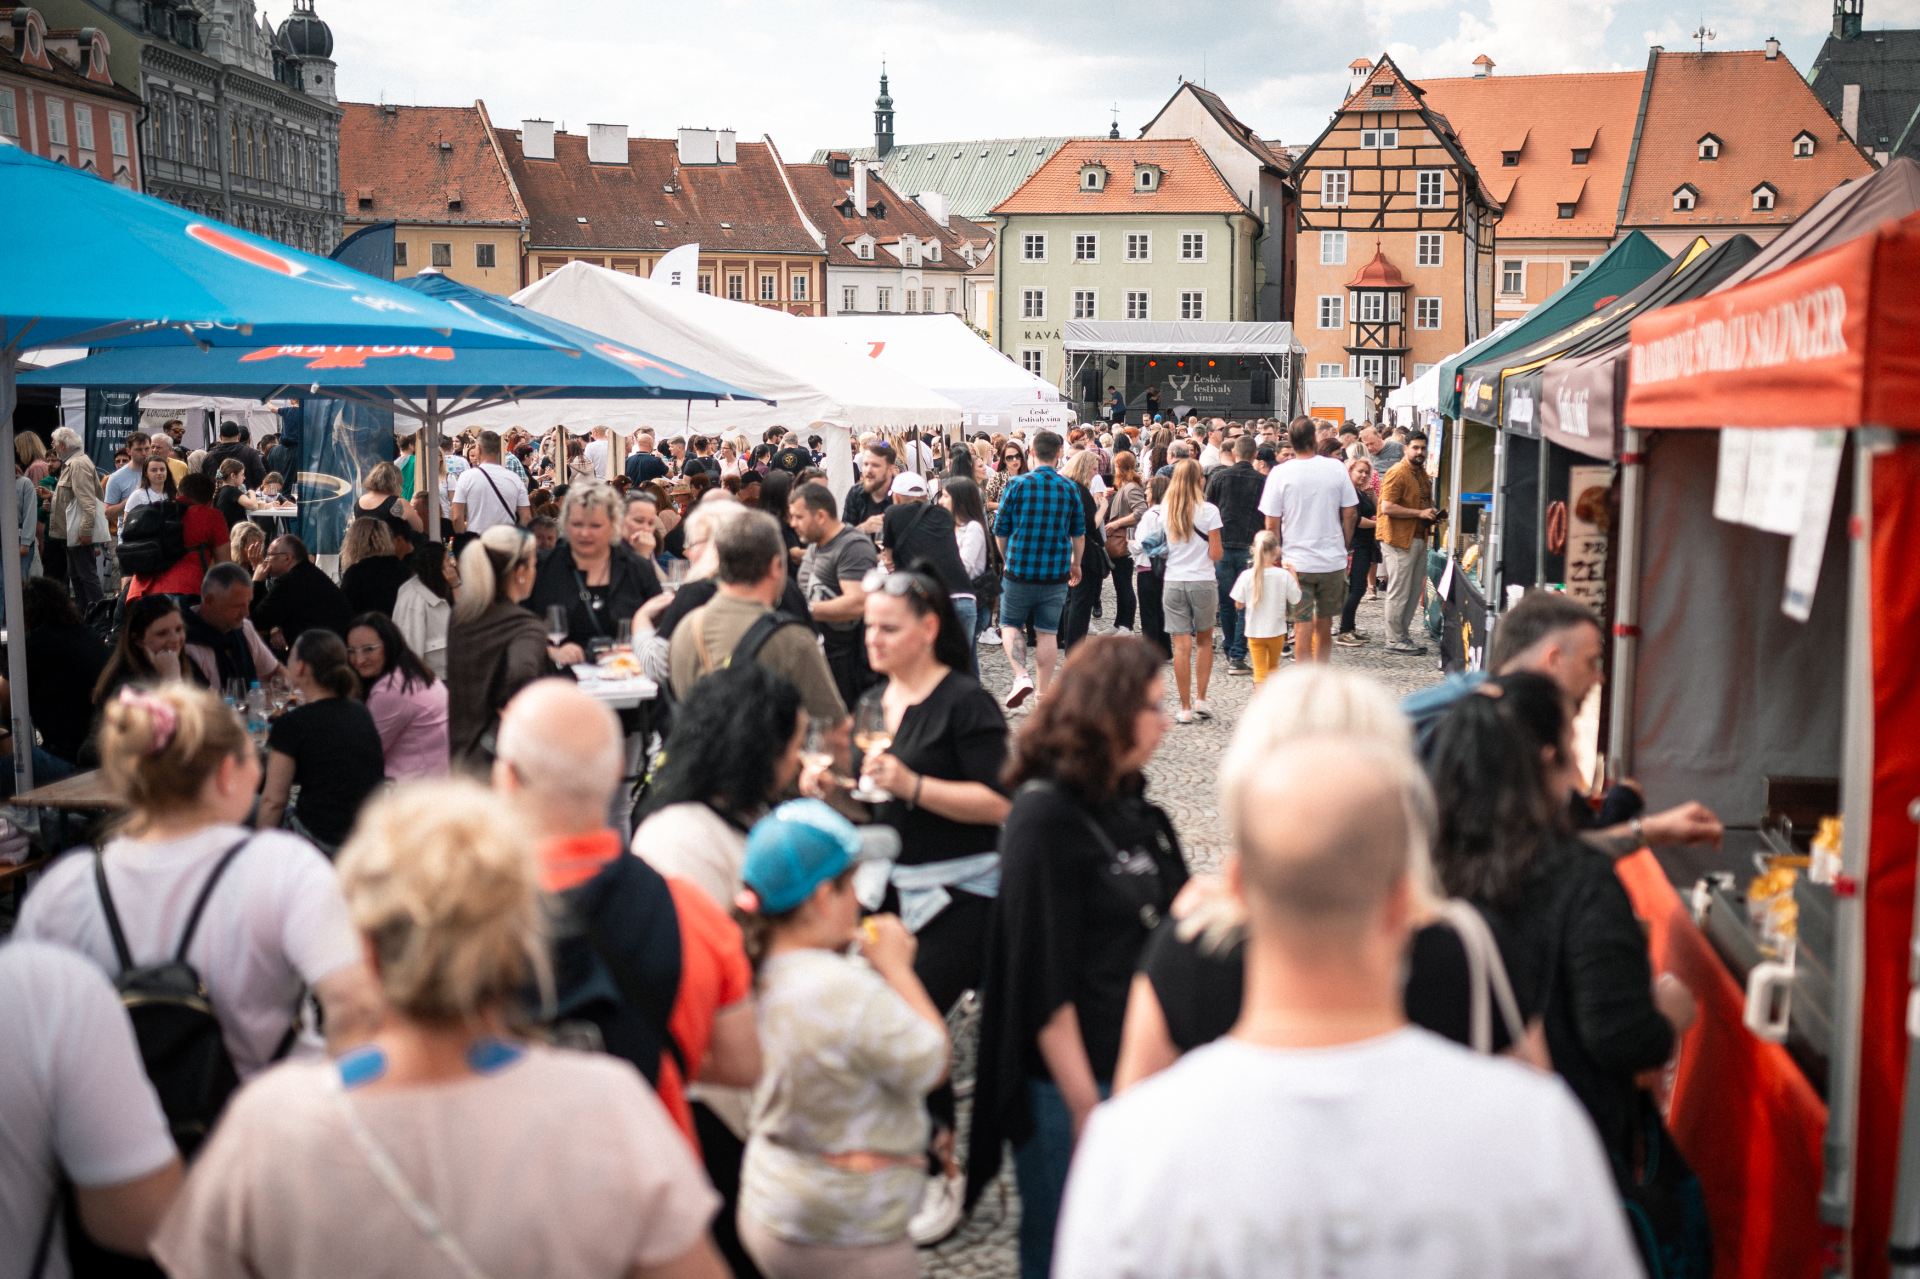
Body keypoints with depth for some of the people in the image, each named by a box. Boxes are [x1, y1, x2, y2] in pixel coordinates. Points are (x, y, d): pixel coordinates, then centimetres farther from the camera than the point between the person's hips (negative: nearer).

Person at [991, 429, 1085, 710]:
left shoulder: (1017, 485, -7)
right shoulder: (1069, 488, 0)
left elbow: (1000, 530, 0)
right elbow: (1079, 533, 9)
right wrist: (1076, 563, 26)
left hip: (1020, 570, -2)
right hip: (1056, 572, 2)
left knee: (1010, 625, 13)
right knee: (1047, 632, 9)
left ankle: (1021, 676, -8)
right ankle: (1043, 694, 13)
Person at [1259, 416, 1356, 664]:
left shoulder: (1280, 473, -8)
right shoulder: (1336, 468, -4)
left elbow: (1271, 524, -7)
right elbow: (1350, 514, 1)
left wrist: (1276, 558, 5)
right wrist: (1344, 547, 14)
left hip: (1296, 562, -2)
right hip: (1332, 560, 2)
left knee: (1302, 626, 1)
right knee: (1324, 624, 16)